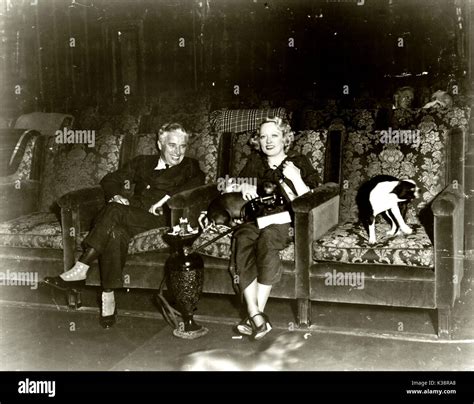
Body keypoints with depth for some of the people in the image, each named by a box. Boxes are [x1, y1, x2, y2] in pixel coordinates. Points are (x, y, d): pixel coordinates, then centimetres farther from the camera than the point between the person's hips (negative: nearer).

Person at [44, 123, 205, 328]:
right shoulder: (142, 162, 27)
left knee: (115, 211, -31)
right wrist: (116, 195, -2)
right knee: (115, 233, -34)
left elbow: (198, 182, -5)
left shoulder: (189, 166, 18)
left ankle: (80, 270, -28)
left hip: (160, 217, -3)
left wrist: (164, 198, -16)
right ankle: (108, 298, -31)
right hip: (131, 215, 3)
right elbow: (110, 179, 23)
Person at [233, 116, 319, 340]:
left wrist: (295, 179, -14)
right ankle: (256, 316, -43)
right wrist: (245, 187, 4)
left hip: (286, 220, -3)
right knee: (243, 239, -34)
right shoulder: (255, 160, 18)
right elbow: (241, 182, 27)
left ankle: (257, 314, -36)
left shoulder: (299, 162, 8)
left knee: (267, 238, -38)